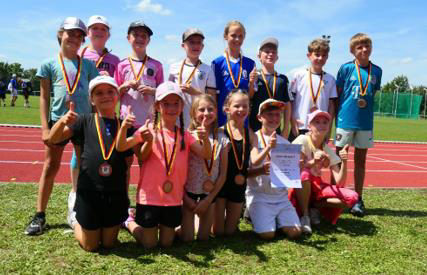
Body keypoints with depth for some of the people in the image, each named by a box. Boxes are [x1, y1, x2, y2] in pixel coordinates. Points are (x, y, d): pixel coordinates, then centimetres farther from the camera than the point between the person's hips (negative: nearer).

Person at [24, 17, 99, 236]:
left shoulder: (88, 65, 8)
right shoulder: (50, 63, 5)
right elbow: (44, 97, 3)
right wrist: (45, 127, -4)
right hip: (58, 119, -1)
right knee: (50, 167, 5)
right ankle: (39, 215, 15)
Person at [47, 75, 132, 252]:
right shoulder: (85, 121, -3)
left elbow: (127, 165, 5)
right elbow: (53, 139, -9)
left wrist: (126, 195, 4)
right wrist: (63, 121, -29)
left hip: (116, 194, 2)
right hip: (89, 192, -1)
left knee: (109, 244, 15)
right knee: (91, 246, 14)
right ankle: (77, 224, 42)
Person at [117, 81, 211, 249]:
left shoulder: (184, 135, 1)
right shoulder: (149, 129, -9)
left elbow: (206, 155, -8)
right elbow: (121, 147, -16)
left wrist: (205, 139, -27)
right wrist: (124, 127, -34)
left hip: (174, 198, 3)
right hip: (150, 197, -3)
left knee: (166, 243, 15)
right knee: (149, 244, 10)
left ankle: (161, 225, 44)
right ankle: (129, 222, 34)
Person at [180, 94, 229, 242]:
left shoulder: (221, 138, -4)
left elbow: (223, 173, -2)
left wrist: (209, 199, -5)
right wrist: (185, 197, -11)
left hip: (210, 193, 2)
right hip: (188, 192, -2)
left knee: (203, 238, 10)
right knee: (187, 238, 1)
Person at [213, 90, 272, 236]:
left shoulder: (250, 135, -1)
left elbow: (255, 161, -13)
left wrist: (268, 148, -28)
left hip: (239, 186, 3)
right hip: (220, 183, -3)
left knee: (229, 231, 12)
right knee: (218, 231, 4)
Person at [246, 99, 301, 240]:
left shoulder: (285, 142, 10)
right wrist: (261, 171, -26)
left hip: (281, 196, 4)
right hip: (259, 196, -4)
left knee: (295, 232, -10)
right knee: (267, 234, -17)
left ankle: (275, 219, 19)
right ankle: (253, 214, 12)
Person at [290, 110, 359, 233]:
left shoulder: (328, 151, 0)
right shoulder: (302, 140, -12)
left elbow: (339, 183, -9)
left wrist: (344, 162, -24)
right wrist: (313, 162, -35)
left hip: (317, 187, 4)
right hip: (299, 188, -4)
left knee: (352, 197, -16)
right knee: (304, 173, -38)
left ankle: (314, 207, 2)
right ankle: (304, 215, -17)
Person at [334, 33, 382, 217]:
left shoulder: (376, 71, 5)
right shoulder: (346, 68, -4)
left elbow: (373, 94, 14)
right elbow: (336, 94, 0)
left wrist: (365, 103, -1)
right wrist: (334, 116, -1)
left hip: (365, 122, 3)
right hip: (345, 120, -3)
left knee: (360, 160, 10)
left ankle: (358, 200, 21)